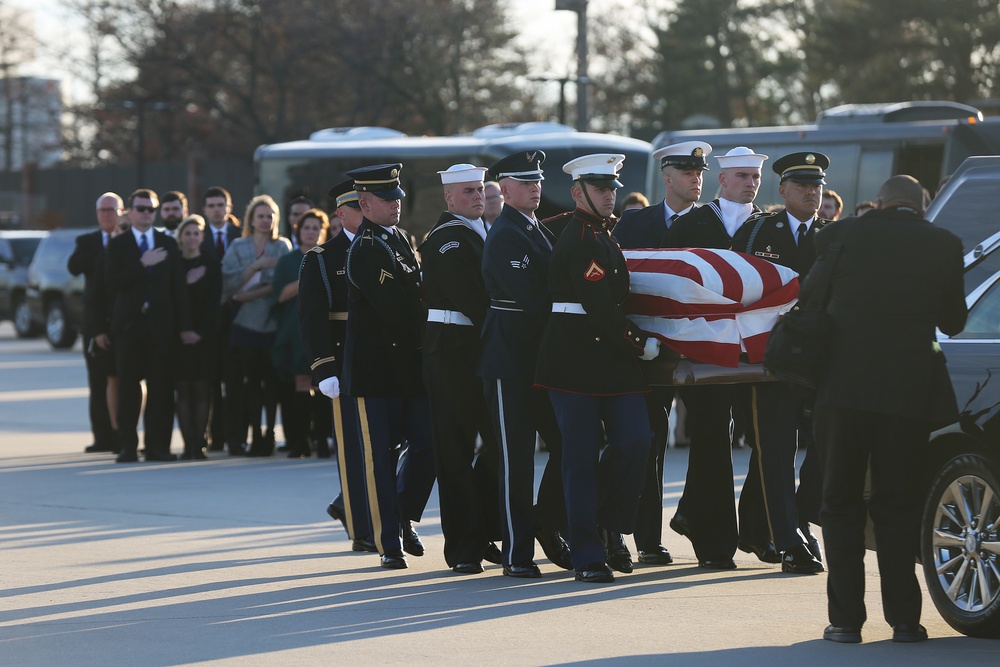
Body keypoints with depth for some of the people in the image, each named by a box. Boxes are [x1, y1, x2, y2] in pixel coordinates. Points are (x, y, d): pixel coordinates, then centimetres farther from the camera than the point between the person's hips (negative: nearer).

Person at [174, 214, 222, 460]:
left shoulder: (211, 266, 6)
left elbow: (214, 302, 1)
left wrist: (201, 332, -8)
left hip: (205, 336, 0)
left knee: (202, 389, -3)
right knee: (183, 389, -3)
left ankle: (199, 444, -2)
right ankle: (188, 444, -3)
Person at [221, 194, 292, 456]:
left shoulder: (282, 247, 7)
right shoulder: (238, 247, 11)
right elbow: (229, 282, 0)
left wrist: (251, 294, -12)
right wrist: (256, 266, -11)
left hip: (273, 323, -1)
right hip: (246, 323, 1)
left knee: (271, 380, -4)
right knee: (251, 381, -1)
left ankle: (269, 435, 1)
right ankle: (255, 434, 3)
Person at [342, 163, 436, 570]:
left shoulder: (397, 237, 14)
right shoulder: (365, 250, -15)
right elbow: (396, 307, -21)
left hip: (411, 363, 8)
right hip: (378, 365, -8)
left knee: (426, 446, 5)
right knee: (382, 457, 0)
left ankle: (404, 519, 25)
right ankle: (389, 544, 6)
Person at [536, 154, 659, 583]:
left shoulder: (601, 233, 18)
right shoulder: (583, 240, -13)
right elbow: (599, 307, -19)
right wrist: (640, 343, -10)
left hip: (612, 356, 9)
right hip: (575, 358, -9)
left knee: (635, 439, -4)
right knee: (581, 455, -4)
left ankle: (609, 527, 13)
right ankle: (588, 556, -1)